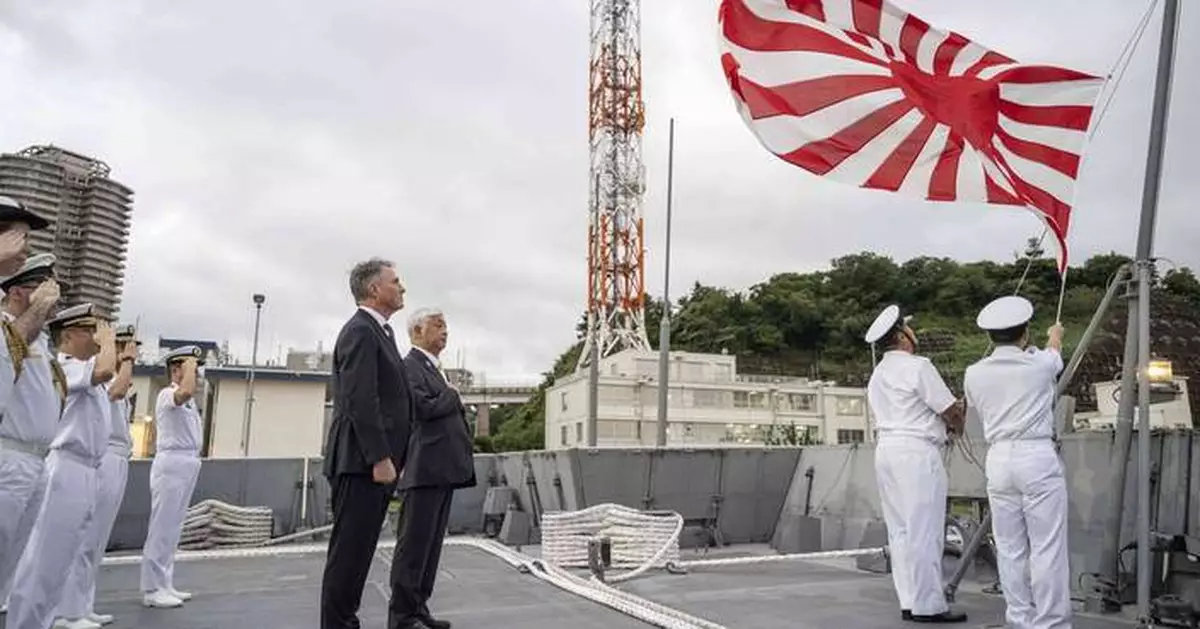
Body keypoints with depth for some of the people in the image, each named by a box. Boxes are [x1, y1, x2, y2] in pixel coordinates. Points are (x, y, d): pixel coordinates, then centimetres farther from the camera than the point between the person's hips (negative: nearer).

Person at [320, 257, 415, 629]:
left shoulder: (379, 332, 19)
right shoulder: (361, 331, -12)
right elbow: (360, 401, -20)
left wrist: (394, 458, 18)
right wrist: (380, 458, -22)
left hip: (374, 462, 10)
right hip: (362, 462, -10)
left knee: (358, 550, 14)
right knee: (349, 550, -4)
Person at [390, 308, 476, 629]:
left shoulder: (436, 370, 23)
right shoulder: (410, 366, -7)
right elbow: (425, 407, -21)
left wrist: (466, 449, 12)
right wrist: (452, 395, -4)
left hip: (445, 469, 9)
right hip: (425, 469, -9)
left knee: (431, 545, 11)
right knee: (414, 544, -5)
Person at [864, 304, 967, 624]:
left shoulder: (877, 374, 18)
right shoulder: (918, 366, -8)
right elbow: (951, 412, -5)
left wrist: (949, 416, 15)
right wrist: (960, 423, 17)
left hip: (887, 450, 8)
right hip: (917, 452, -8)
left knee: (900, 530, 9)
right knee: (924, 531, -4)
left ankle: (909, 601, 13)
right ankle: (928, 605, -1)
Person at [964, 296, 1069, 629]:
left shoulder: (974, 374, 5)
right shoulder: (1039, 364, 0)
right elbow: (1055, 351, 25)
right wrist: (1055, 335, 49)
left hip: (999, 459, 3)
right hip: (1038, 456, -3)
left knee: (1010, 549, 7)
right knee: (1047, 548, -1)